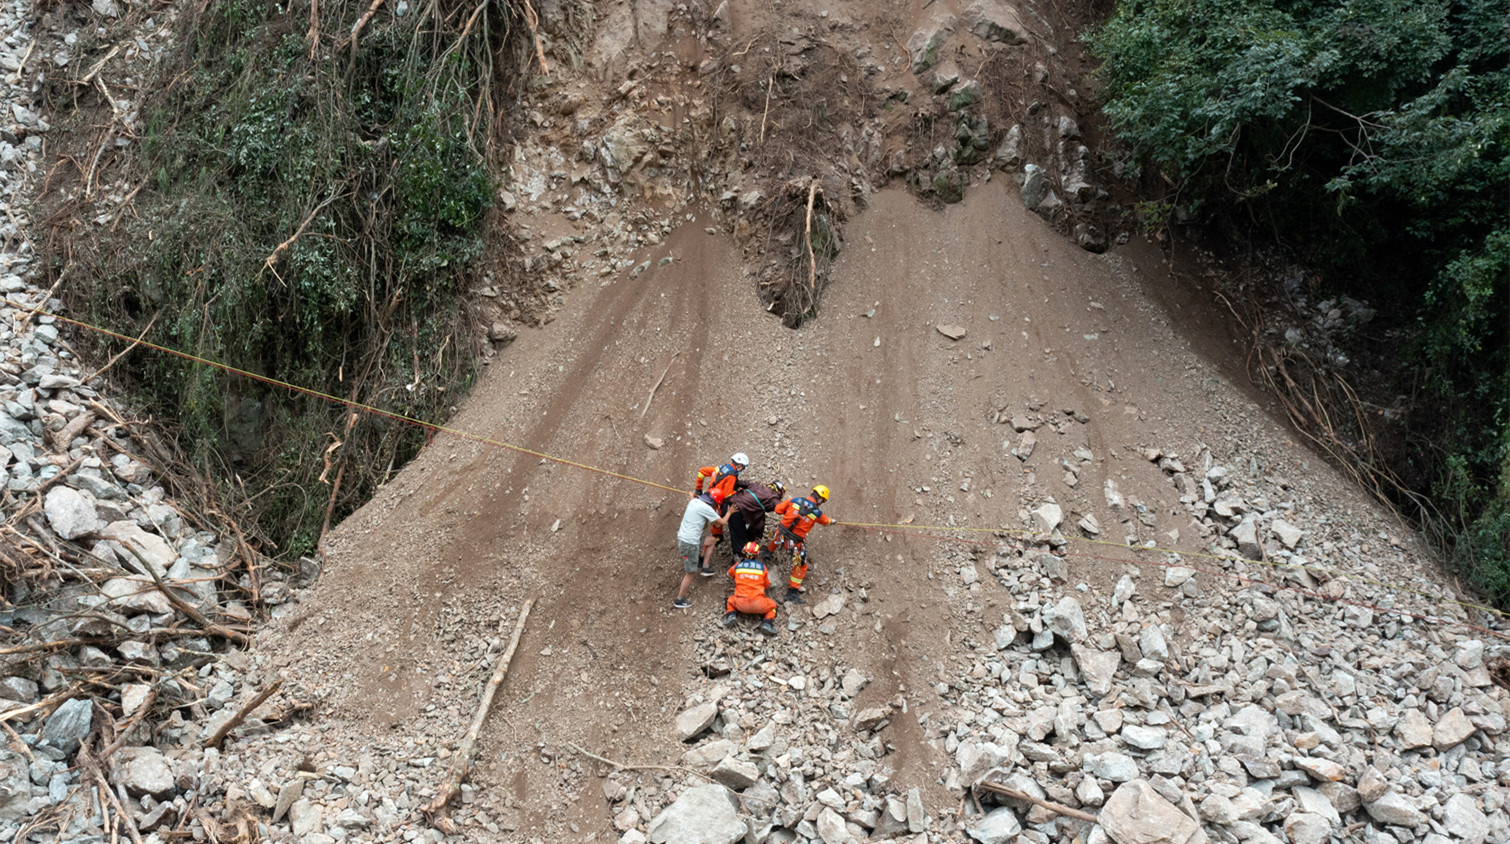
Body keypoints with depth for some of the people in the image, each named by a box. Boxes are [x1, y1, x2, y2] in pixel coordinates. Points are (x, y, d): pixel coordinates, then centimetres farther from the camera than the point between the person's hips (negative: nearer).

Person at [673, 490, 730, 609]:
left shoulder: (694, 501, 7)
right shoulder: (706, 508, -15)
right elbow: (723, 522, -6)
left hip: (681, 537, 9)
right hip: (690, 543, -9)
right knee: (690, 572, 3)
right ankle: (679, 600, 9)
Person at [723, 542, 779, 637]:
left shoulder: (738, 566, 9)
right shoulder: (762, 567, 6)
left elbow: (729, 573, 35)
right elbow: (767, 585, 19)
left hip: (741, 604, 1)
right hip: (758, 605, -1)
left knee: (729, 601, 33)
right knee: (772, 605, 28)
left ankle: (731, 614, 2)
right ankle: (767, 623, 1)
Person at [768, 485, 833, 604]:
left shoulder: (795, 500, -6)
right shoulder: (817, 512, -9)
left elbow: (778, 509, 3)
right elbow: (825, 521, 15)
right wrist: (831, 521, 38)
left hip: (780, 535, 4)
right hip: (794, 543, -4)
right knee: (801, 565, 14)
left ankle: (769, 552, 68)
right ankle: (792, 591, 13)